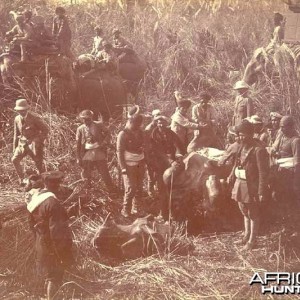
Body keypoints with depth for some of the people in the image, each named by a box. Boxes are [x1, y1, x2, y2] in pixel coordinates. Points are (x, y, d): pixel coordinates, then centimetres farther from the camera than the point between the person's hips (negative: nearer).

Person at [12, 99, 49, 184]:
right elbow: (16, 133, 13)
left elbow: (45, 129, -9)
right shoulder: (17, 119, 3)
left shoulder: (34, 118, -14)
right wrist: (15, 147, 11)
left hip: (34, 144, -5)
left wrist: (39, 141, -12)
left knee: (39, 164, 0)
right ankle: (21, 179, 7)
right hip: (22, 143, 5)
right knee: (14, 160, -7)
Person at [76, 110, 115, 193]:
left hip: (99, 153, -1)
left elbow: (107, 134, 9)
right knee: (86, 176, 5)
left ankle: (112, 192, 14)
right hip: (87, 155, 1)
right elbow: (78, 144, 6)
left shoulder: (98, 125, 1)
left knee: (105, 173, 2)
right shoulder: (80, 129, 4)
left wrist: (104, 143, -7)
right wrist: (78, 158, 3)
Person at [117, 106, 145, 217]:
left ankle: (136, 210, 18)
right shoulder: (123, 134, -10)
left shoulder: (140, 132, 7)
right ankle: (126, 211, 4)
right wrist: (123, 168, -16)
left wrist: (145, 162, 10)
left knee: (139, 188, 8)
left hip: (140, 164, 5)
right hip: (129, 165, -5)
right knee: (130, 189, -8)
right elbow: (119, 152, -11)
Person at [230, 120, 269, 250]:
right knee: (244, 211, 21)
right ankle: (247, 234, 39)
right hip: (240, 183, 8)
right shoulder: (242, 147, 6)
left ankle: (252, 240, 17)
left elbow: (263, 172, -20)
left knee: (253, 214, 6)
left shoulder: (259, 150, -20)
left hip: (252, 186, -8)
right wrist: (232, 175, 7)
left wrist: (261, 192, -20)